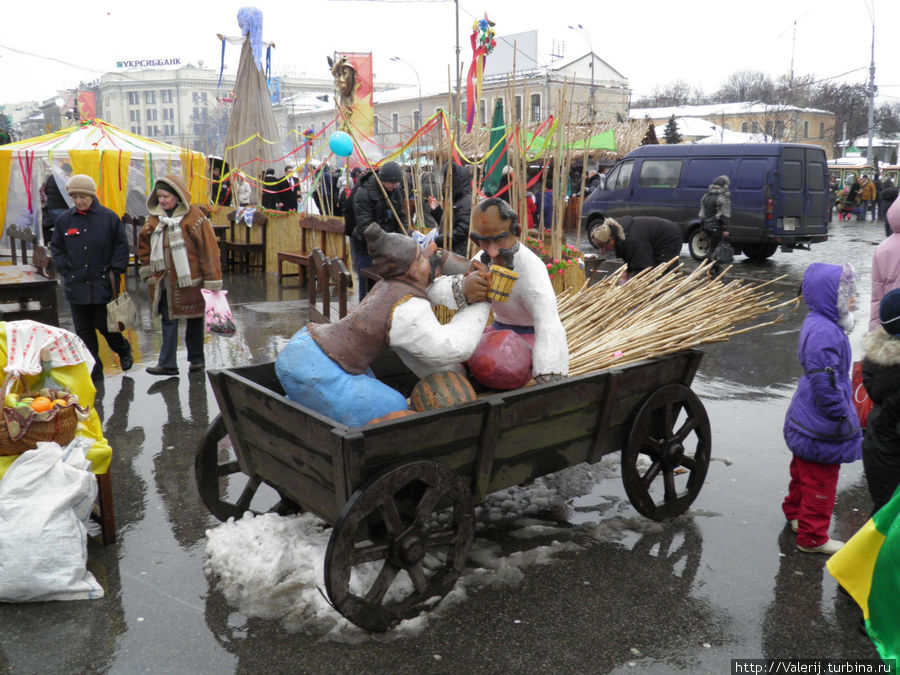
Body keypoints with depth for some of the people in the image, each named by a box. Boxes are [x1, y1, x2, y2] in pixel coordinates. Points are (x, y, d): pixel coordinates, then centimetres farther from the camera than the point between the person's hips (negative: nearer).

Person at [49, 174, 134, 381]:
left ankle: (124, 351, 30)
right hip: (76, 285, 3)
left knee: (104, 325, 1)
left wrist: (115, 271, -4)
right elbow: (56, 248, 15)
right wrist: (64, 270, 3)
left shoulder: (109, 217, -2)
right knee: (83, 330, 7)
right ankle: (94, 370, 16)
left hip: (102, 284, -3)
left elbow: (121, 246, 2)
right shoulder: (64, 220, 6)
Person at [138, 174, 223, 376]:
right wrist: (148, 270, 12)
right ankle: (167, 363, 7)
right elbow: (143, 244, 22)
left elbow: (208, 249, -10)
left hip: (190, 279, -4)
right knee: (168, 320, 4)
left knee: (194, 320, 9)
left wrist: (212, 281, -12)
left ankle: (196, 359, 23)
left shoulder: (194, 216, -9)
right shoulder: (154, 219, 8)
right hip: (165, 281, 4)